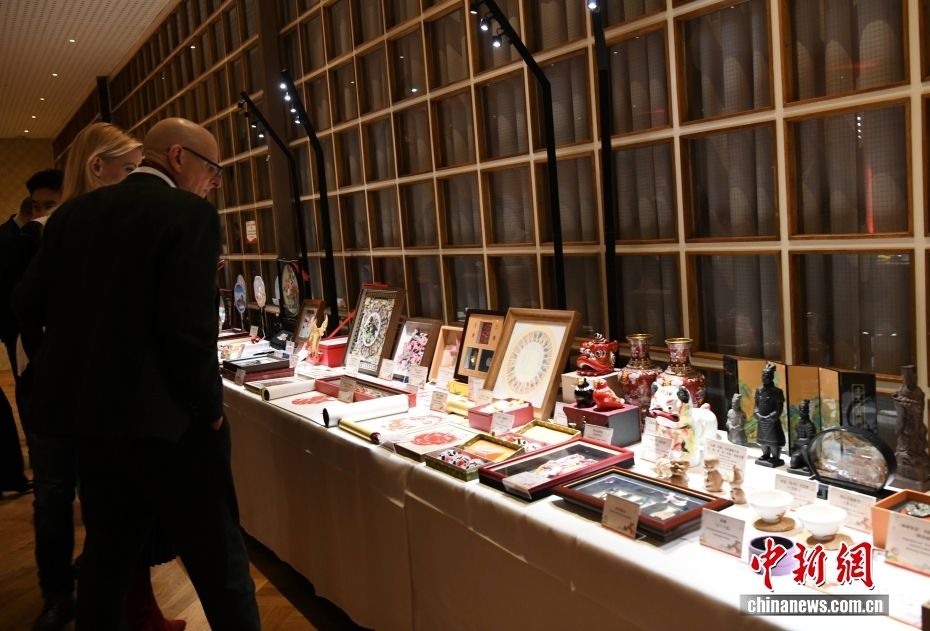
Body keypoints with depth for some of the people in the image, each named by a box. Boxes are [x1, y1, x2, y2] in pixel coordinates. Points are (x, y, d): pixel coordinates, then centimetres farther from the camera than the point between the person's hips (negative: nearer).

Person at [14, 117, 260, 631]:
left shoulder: (72, 213, 6)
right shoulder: (190, 214, -14)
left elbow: (28, 304, 7)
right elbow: (189, 328, -22)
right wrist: (210, 408, -9)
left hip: (86, 412, 8)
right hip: (164, 420, -7)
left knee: (107, 553, 24)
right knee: (219, 563, 6)